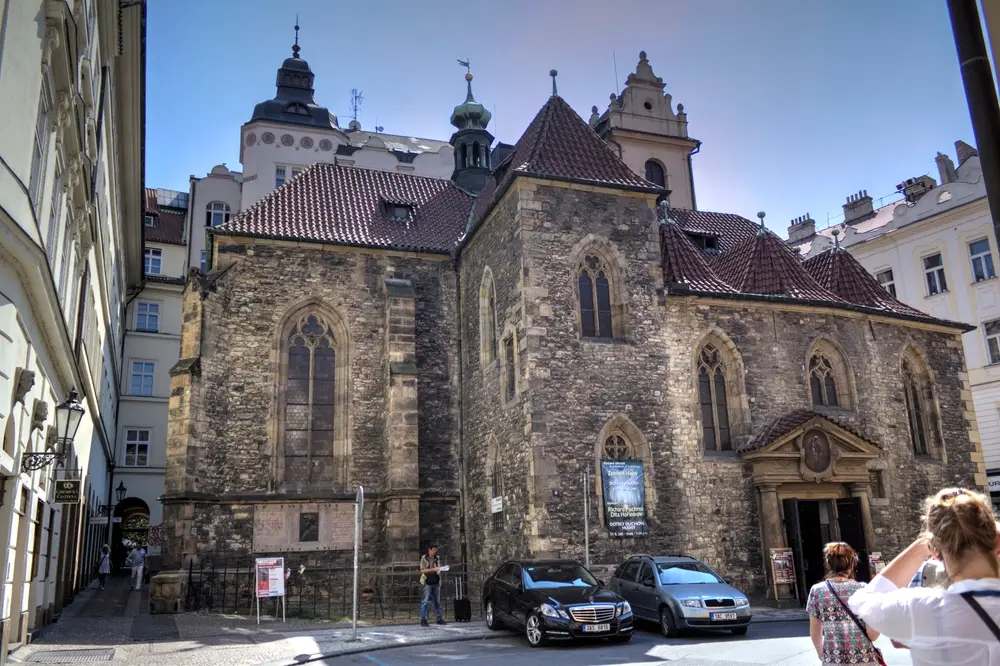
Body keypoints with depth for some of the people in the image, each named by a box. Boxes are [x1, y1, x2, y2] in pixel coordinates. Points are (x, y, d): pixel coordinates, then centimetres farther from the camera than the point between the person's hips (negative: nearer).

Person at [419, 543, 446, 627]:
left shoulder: (437, 558, 11)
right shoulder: (424, 558, -3)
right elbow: (422, 570, -10)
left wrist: (440, 569, -5)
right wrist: (433, 569, -18)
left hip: (436, 583, 5)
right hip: (427, 583, -5)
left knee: (437, 601, 10)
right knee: (425, 601, -7)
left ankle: (439, 619, 17)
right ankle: (423, 620, -3)